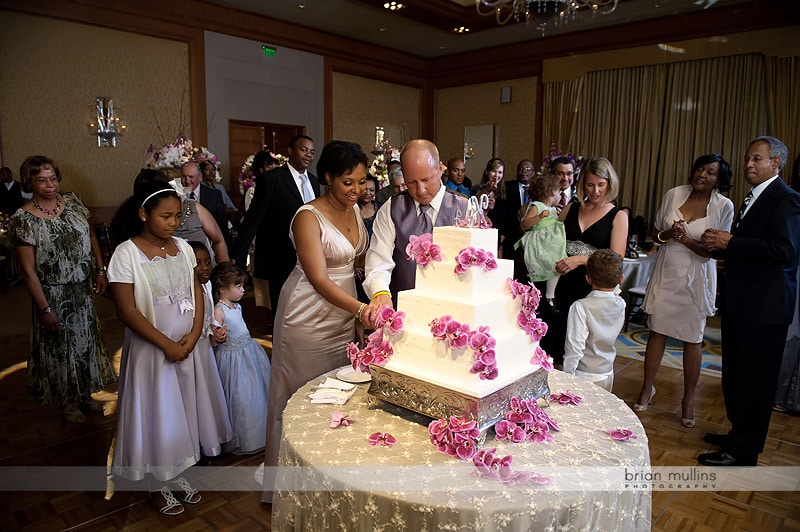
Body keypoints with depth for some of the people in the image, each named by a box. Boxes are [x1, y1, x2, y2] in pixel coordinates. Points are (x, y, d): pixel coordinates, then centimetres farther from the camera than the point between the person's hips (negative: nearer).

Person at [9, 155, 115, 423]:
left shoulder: (72, 202, -3)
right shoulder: (22, 220, -17)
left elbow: (91, 236, 8)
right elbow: (28, 271, -16)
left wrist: (100, 270, 1)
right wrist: (45, 309, -16)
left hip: (83, 290, 5)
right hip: (54, 295, -5)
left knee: (86, 338, 19)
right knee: (60, 346, 12)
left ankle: (86, 393, 41)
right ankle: (68, 402, 34)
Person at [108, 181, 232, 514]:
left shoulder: (183, 247, 1)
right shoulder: (126, 254, -14)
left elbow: (197, 293, 4)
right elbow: (127, 311, -15)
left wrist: (193, 335, -10)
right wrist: (167, 345, -16)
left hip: (190, 345, 5)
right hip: (152, 350, -5)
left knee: (186, 409, 15)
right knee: (157, 415, 9)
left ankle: (178, 475, 36)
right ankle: (158, 485, 30)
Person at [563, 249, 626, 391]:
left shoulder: (581, 307, -21)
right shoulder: (620, 304, -4)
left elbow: (575, 347, -20)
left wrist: (567, 375, -9)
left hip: (585, 377, -6)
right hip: (608, 374, 6)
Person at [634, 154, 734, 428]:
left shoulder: (724, 205, -6)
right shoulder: (674, 194, 0)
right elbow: (655, 233, 8)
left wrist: (687, 240, -21)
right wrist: (668, 234, -13)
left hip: (696, 277, -2)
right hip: (666, 272, 2)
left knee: (692, 339, 6)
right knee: (657, 331, 6)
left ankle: (688, 398, 22)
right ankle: (647, 388, 22)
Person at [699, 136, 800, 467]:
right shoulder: (752, 199, 17)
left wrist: (730, 242, -20)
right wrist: (717, 245, 3)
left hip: (764, 306, -9)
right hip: (739, 303, 9)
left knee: (754, 380, 0)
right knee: (735, 375, 18)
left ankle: (743, 452, 11)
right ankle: (738, 433, 33)